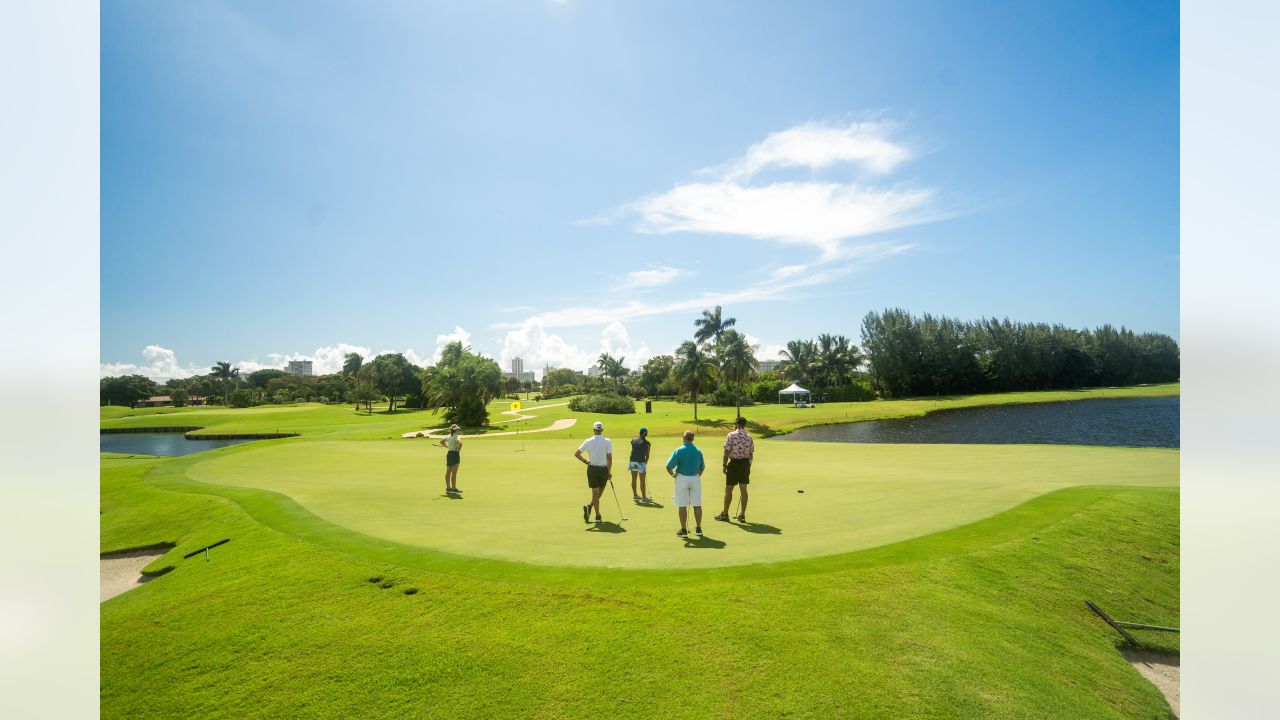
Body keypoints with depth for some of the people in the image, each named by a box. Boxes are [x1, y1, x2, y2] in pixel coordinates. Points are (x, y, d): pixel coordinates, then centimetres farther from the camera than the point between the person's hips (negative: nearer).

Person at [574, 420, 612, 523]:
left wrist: (584, 461, 7)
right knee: (600, 491, 17)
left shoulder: (588, 441, -5)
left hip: (592, 469, 1)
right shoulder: (608, 442, -9)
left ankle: (598, 516, 0)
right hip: (603, 469, -1)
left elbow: (576, 454, -8)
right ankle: (589, 506, -2)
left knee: (595, 493, 8)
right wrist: (609, 472, -5)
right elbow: (609, 458, -12)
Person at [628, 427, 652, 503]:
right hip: (641, 462, -5)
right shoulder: (647, 443, 0)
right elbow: (647, 455, 5)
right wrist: (646, 463, 17)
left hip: (632, 461, 5)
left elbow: (634, 451, 5)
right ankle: (644, 497, 7)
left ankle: (635, 495, 30)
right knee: (642, 481, 2)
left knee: (633, 479, 16)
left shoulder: (633, 441, 9)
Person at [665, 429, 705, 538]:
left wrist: (673, 474, 2)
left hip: (682, 479, -3)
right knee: (697, 505, 10)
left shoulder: (679, 451, -11)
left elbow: (669, 466, -14)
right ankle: (698, 528, 18)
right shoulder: (698, 451, 2)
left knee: (682, 506, 1)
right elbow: (702, 467, 12)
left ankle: (684, 530, 4)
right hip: (695, 479, 4)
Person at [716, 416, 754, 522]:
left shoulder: (731, 435, -9)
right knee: (743, 489, 8)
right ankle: (742, 515, 11)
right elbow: (751, 455, 8)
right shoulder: (749, 437, 5)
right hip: (745, 464, 4)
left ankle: (725, 514, 13)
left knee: (728, 489, 6)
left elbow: (727, 452, -12)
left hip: (734, 463, -4)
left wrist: (724, 465, -4)